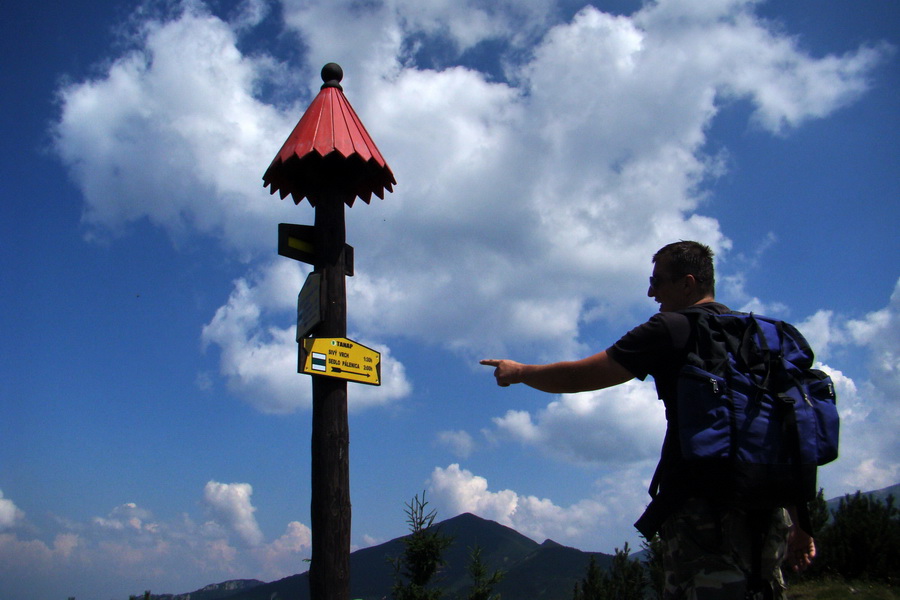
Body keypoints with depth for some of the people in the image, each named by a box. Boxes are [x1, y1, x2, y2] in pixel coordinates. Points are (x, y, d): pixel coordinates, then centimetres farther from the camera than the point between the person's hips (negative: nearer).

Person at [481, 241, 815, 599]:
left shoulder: (671, 330, -3)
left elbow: (577, 377, 0)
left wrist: (520, 372, 17)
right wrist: (798, 521, 20)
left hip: (703, 508, -7)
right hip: (767, 512, 8)